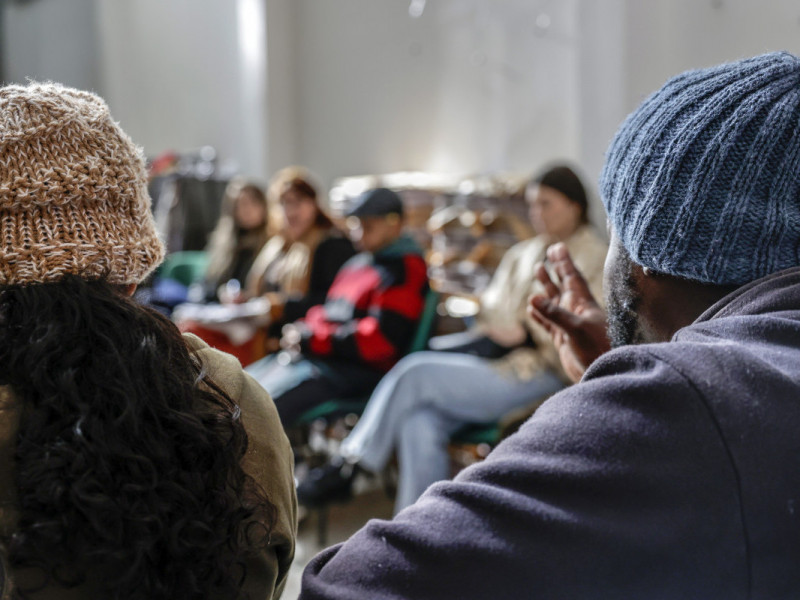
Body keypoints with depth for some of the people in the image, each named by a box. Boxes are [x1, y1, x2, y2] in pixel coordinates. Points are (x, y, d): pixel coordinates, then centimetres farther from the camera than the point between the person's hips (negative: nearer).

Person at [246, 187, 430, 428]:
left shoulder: (406, 270, -9)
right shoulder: (357, 264, 20)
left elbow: (379, 338, -19)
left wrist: (311, 340, -15)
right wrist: (302, 330, 3)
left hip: (358, 370, -10)